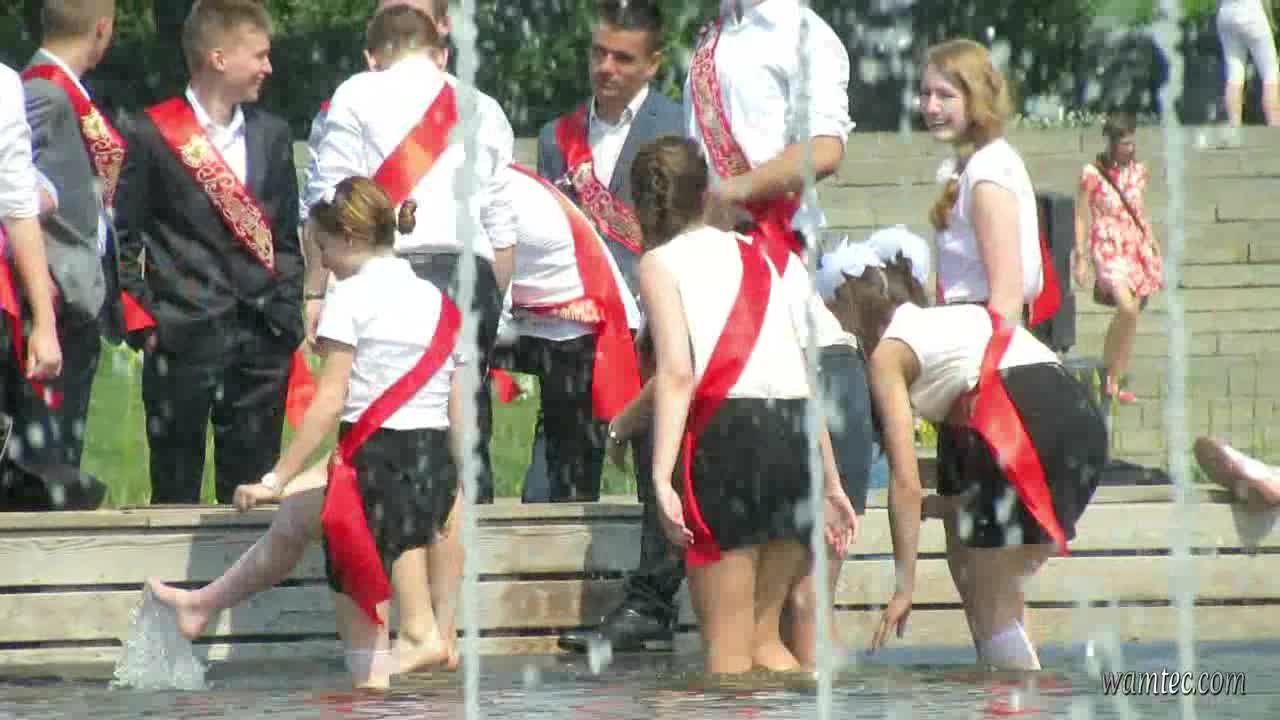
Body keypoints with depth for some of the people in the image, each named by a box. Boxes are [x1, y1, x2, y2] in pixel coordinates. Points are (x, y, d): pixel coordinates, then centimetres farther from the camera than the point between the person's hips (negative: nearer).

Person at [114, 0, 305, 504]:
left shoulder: (270, 134, 13)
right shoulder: (155, 135, -3)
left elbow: (286, 235, 16)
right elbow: (124, 236, -1)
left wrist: (288, 316, 6)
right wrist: (141, 321, -7)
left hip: (262, 337, 4)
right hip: (184, 334, -4)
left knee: (252, 486, 5)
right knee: (175, 486, 0)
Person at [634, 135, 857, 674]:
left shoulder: (662, 262, 5)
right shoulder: (756, 254, 22)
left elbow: (677, 373, -10)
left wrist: (661, 478, -16)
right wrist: (831, 484, 23)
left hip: (729, 433, -6)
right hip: (798, 435, 6)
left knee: (727, 649, 1)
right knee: (763, 637, 17)